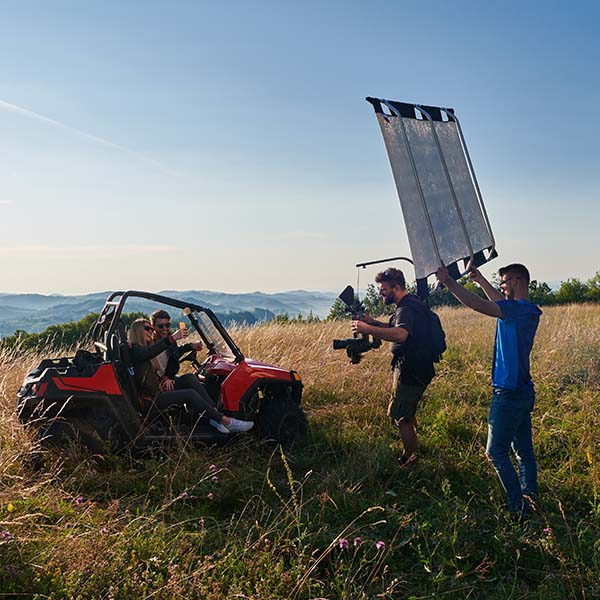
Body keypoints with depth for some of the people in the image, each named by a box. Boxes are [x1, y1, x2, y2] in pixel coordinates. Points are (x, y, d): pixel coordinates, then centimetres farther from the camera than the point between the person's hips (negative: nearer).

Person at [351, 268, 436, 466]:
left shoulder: (406, 308, -20)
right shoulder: (409, 304, 14)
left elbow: (400, 334, -40)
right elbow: (394, 327, 24)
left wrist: (367, 329, -38)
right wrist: (372, 322, 8)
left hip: (411, 372, -11)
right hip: (413, 369, 11)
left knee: (400, 416, -1)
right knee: (405, 414, 22)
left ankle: (409, 458, 10)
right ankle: (412, 453, 34)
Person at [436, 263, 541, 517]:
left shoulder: (518, 309, -19)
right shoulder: (529, 310, 10)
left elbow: (477, 304, -25)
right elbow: (501, 302, 28)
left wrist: (449, 281, -17)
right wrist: (479, 279, 32)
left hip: (509, 393, -10)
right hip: (524, 391, 10)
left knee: (496, 451, -2)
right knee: (524, 450, 15)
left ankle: (518, 507, 1)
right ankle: (530, 501, 22)